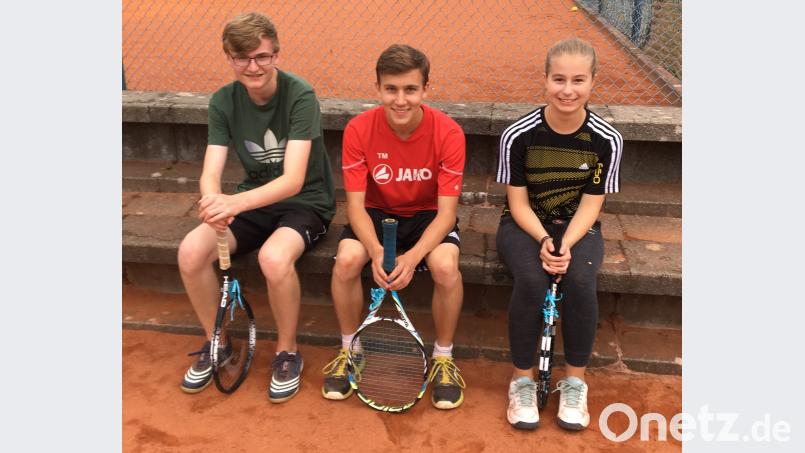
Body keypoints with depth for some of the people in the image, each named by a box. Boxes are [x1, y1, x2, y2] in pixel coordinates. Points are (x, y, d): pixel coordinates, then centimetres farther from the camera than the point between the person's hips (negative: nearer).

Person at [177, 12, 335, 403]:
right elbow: (210, 173, -13)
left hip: (306, 203, -4)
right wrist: (214, 203, -38)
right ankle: (215, 343, 7)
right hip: (254, 203, 5)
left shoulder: (300, 96, -19)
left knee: (273, 257, -36)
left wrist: (236, 202, -45)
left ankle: (287, 353, -7)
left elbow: (294, 179, -28)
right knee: (190, 251, -20)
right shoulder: (223, 102, -5)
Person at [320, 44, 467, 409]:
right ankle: (349, 350, 0)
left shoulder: (448, 132, -21)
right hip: (377, 213, 1)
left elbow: (446, 211, -20)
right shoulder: (359, 129, -18)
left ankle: (443, 358, -4)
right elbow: (356, 204, -16)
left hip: (428, 215, -1)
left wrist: (412, 256, -36)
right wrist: (377, 251, -35)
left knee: (446, 266, -32)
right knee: (346, 260, -28)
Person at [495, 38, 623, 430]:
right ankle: (522, 379, -9)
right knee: (531, 281, -32)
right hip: (525, 225, -1)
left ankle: (575, 380, -6)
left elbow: (590, 205, -8)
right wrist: (544, 241, -25)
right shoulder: (518, 135, -13)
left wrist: (565, 245, -24)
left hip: (577, 228, 1)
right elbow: (518, 202, -9)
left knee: (580, 281, -31)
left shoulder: (606, 140, -10)